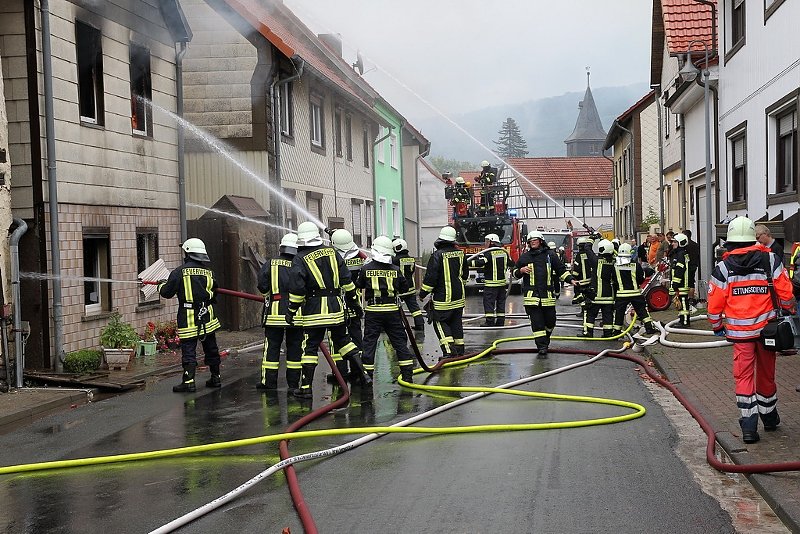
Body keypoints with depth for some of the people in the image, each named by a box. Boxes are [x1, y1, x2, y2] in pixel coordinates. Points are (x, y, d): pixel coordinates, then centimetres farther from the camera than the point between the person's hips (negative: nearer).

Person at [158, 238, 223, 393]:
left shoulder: (179, 272, -9)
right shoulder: (208, 272, 5)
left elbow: (166, 293, -3)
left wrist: (162, 284, 18)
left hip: (188, 319, -5)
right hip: (207, 318, 5)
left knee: (188, 351, -3)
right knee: (211, 349, 16)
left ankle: (188, 382, -9)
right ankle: (215, 378, 24)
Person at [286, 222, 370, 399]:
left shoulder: (300, 259, -6)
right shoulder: (332, 253, 7)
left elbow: (297, 288, -11)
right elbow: (346, 280, 8)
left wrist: (291, 310, -1)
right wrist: (354, 301, 15)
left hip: (314, 310, -4)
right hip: (336, 306, 4)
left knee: (310, 347, 2)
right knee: (343, 340, 18)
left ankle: (306, 387, 3)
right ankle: (363, 374, 15)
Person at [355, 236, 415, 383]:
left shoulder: (366, 268, -6)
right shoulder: (395, 270, -3)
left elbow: (358, 285, 7)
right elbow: (404, 289, 6)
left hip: (372, 311, -1)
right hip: (392, 310, 1)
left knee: (369, 342, 6)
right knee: (399, 341, 9)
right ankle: (407, 374, 10)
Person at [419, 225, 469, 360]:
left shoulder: (437, 255, -16)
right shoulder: (460, 254, 4)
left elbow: (430, 277, -17)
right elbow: (465, 274, 17)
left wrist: (423, 293, -5)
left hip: (443, 297, -6)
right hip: (459, 296, 6)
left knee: (440, 322, 2)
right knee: (456, 322, 15)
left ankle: (449, 350, -9)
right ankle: (459, 349, 20)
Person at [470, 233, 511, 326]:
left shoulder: (488, 253, -13)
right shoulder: (504, 252, 9)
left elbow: (480, 263, -26)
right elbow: (510, 264, 19)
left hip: (491, 283, -7)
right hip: (503, 282, 7)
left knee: (489, 302, -3)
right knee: (501, 302, 12)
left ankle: (490, 322, -5)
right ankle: (500, 321, 15)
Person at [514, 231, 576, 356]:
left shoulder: (550, 255, 8)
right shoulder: (525, 256, 8)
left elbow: (561, 270, 13)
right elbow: (515, 272, 15)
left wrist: (570, 280, 1)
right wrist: (521, 270, -6)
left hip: (548, 296, 1)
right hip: (531, 295, -1)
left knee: (550, 320, 8)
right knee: (537, 323, -5)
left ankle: (546, 338, 37)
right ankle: (542, 347, -2)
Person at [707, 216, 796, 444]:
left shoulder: (723, 267, -4)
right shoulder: (769, 260, -3)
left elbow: (714, 304, -3)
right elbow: (786, 292, -3)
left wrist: (717, 326, 13)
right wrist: (790, 313, 15)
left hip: (740, 331, -1)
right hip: (767, 328, 1)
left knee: (743, 375, 3)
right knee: (766, 373, 16)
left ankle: (748, 426, -5)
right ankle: (769, 417, 33)